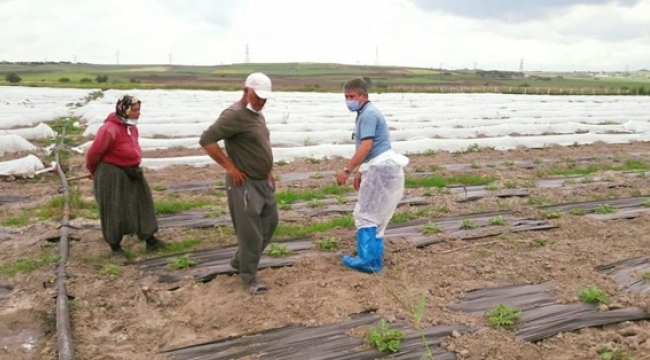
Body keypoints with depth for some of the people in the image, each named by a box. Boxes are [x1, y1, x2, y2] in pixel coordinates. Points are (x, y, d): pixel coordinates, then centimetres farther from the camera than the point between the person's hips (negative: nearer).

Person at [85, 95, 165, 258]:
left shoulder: (132, 127, 4)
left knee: (142, 205, 9)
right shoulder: (109, 129, -23)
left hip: (131, 172, 8)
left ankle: (150, 240, 18)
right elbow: (94, 153, -15)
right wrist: (94, 171, 1)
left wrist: (131, 166, 20)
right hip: (112, 175, -8)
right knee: (114, 211, 5)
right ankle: (115, 246, 21)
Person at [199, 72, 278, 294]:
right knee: (251, 233, -1)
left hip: (264, 182, 10)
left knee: (269, 224, 19)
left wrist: (268, 171, 16)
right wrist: (230, 167, -21)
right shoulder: (234, 115, -17)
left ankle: (239, 261, 35)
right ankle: (249, 278, 16)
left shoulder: (258, 115, 12)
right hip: (245, 184, -10)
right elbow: (206, 140, -23)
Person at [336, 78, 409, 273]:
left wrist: (347, 170, -23)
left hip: (382, 169, -11)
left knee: (365, 214, -5)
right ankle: (373, 257, 23)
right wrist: (360, 172, 23)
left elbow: (366, 146, -23)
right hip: (381, 168, 11)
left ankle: (368, 260, -1)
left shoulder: (368, 114, -13)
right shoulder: (366, 113, 18)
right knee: (375, 215, 15)